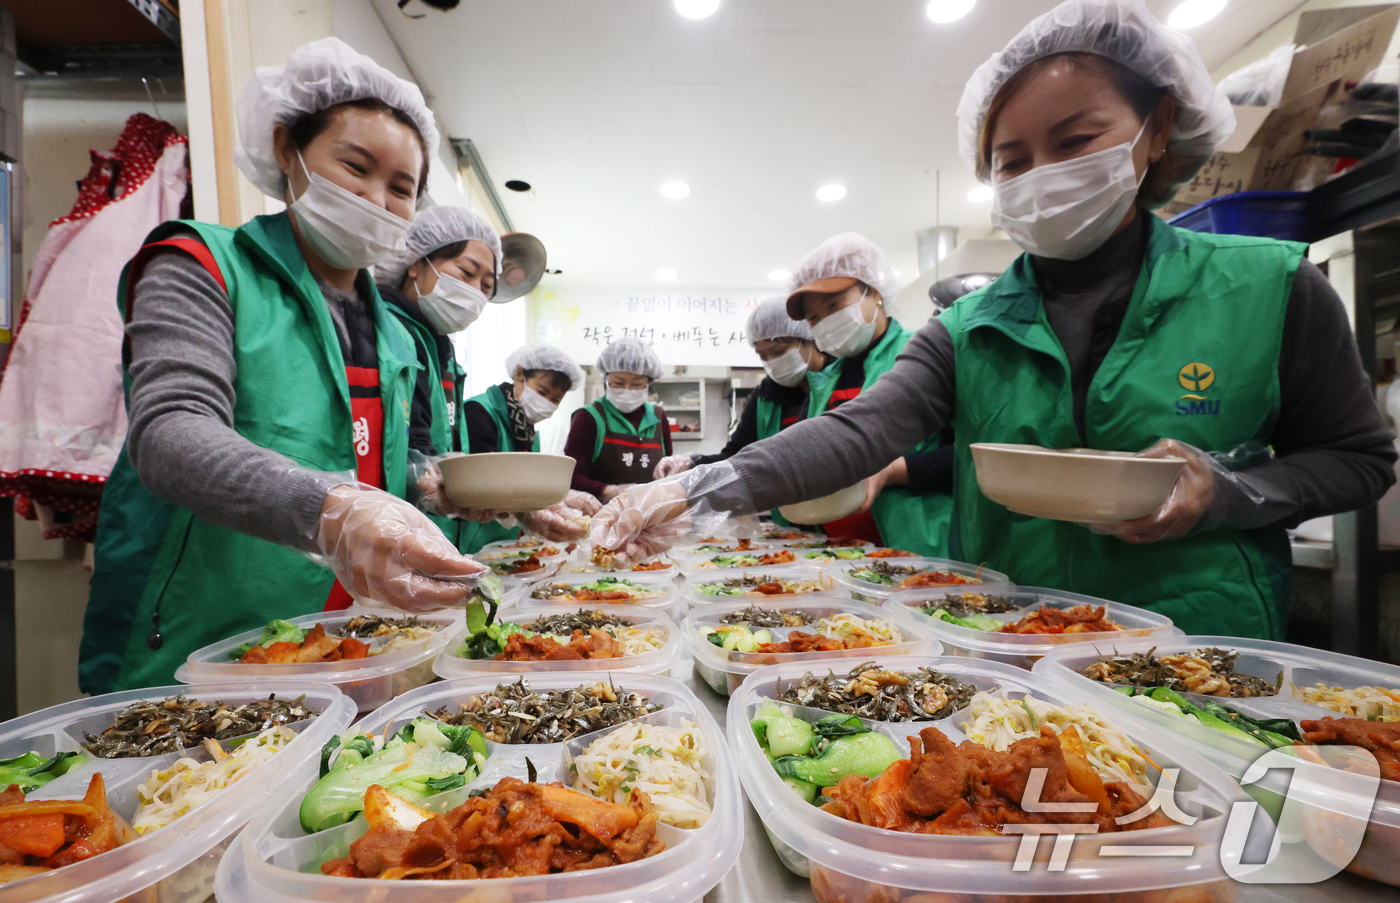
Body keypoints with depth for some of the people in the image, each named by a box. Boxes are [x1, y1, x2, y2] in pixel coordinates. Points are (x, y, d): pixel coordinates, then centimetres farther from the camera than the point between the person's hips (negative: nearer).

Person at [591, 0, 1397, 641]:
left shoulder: (1269, 288, -3)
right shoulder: (969, 332, -3)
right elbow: (858, 430, -17)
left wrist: (1225, 491, -14)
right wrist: (707, 489, -32)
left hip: (1202, 651, 0)